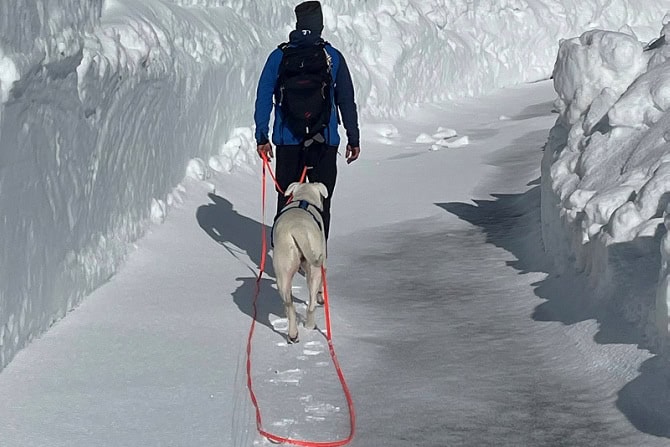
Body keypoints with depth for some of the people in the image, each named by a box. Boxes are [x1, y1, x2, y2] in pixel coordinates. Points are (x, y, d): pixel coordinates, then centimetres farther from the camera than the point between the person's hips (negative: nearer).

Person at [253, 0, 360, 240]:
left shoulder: (279, 56, 0)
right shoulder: (333, 56, -1)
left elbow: (264, 97, -1)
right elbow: (346, 101, 2)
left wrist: (262, 137, 3)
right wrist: (353, 139, 8)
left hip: (288, 141, 1)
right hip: (325, 142, -1)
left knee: (286, 202, 10)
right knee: (321, 204, 6)